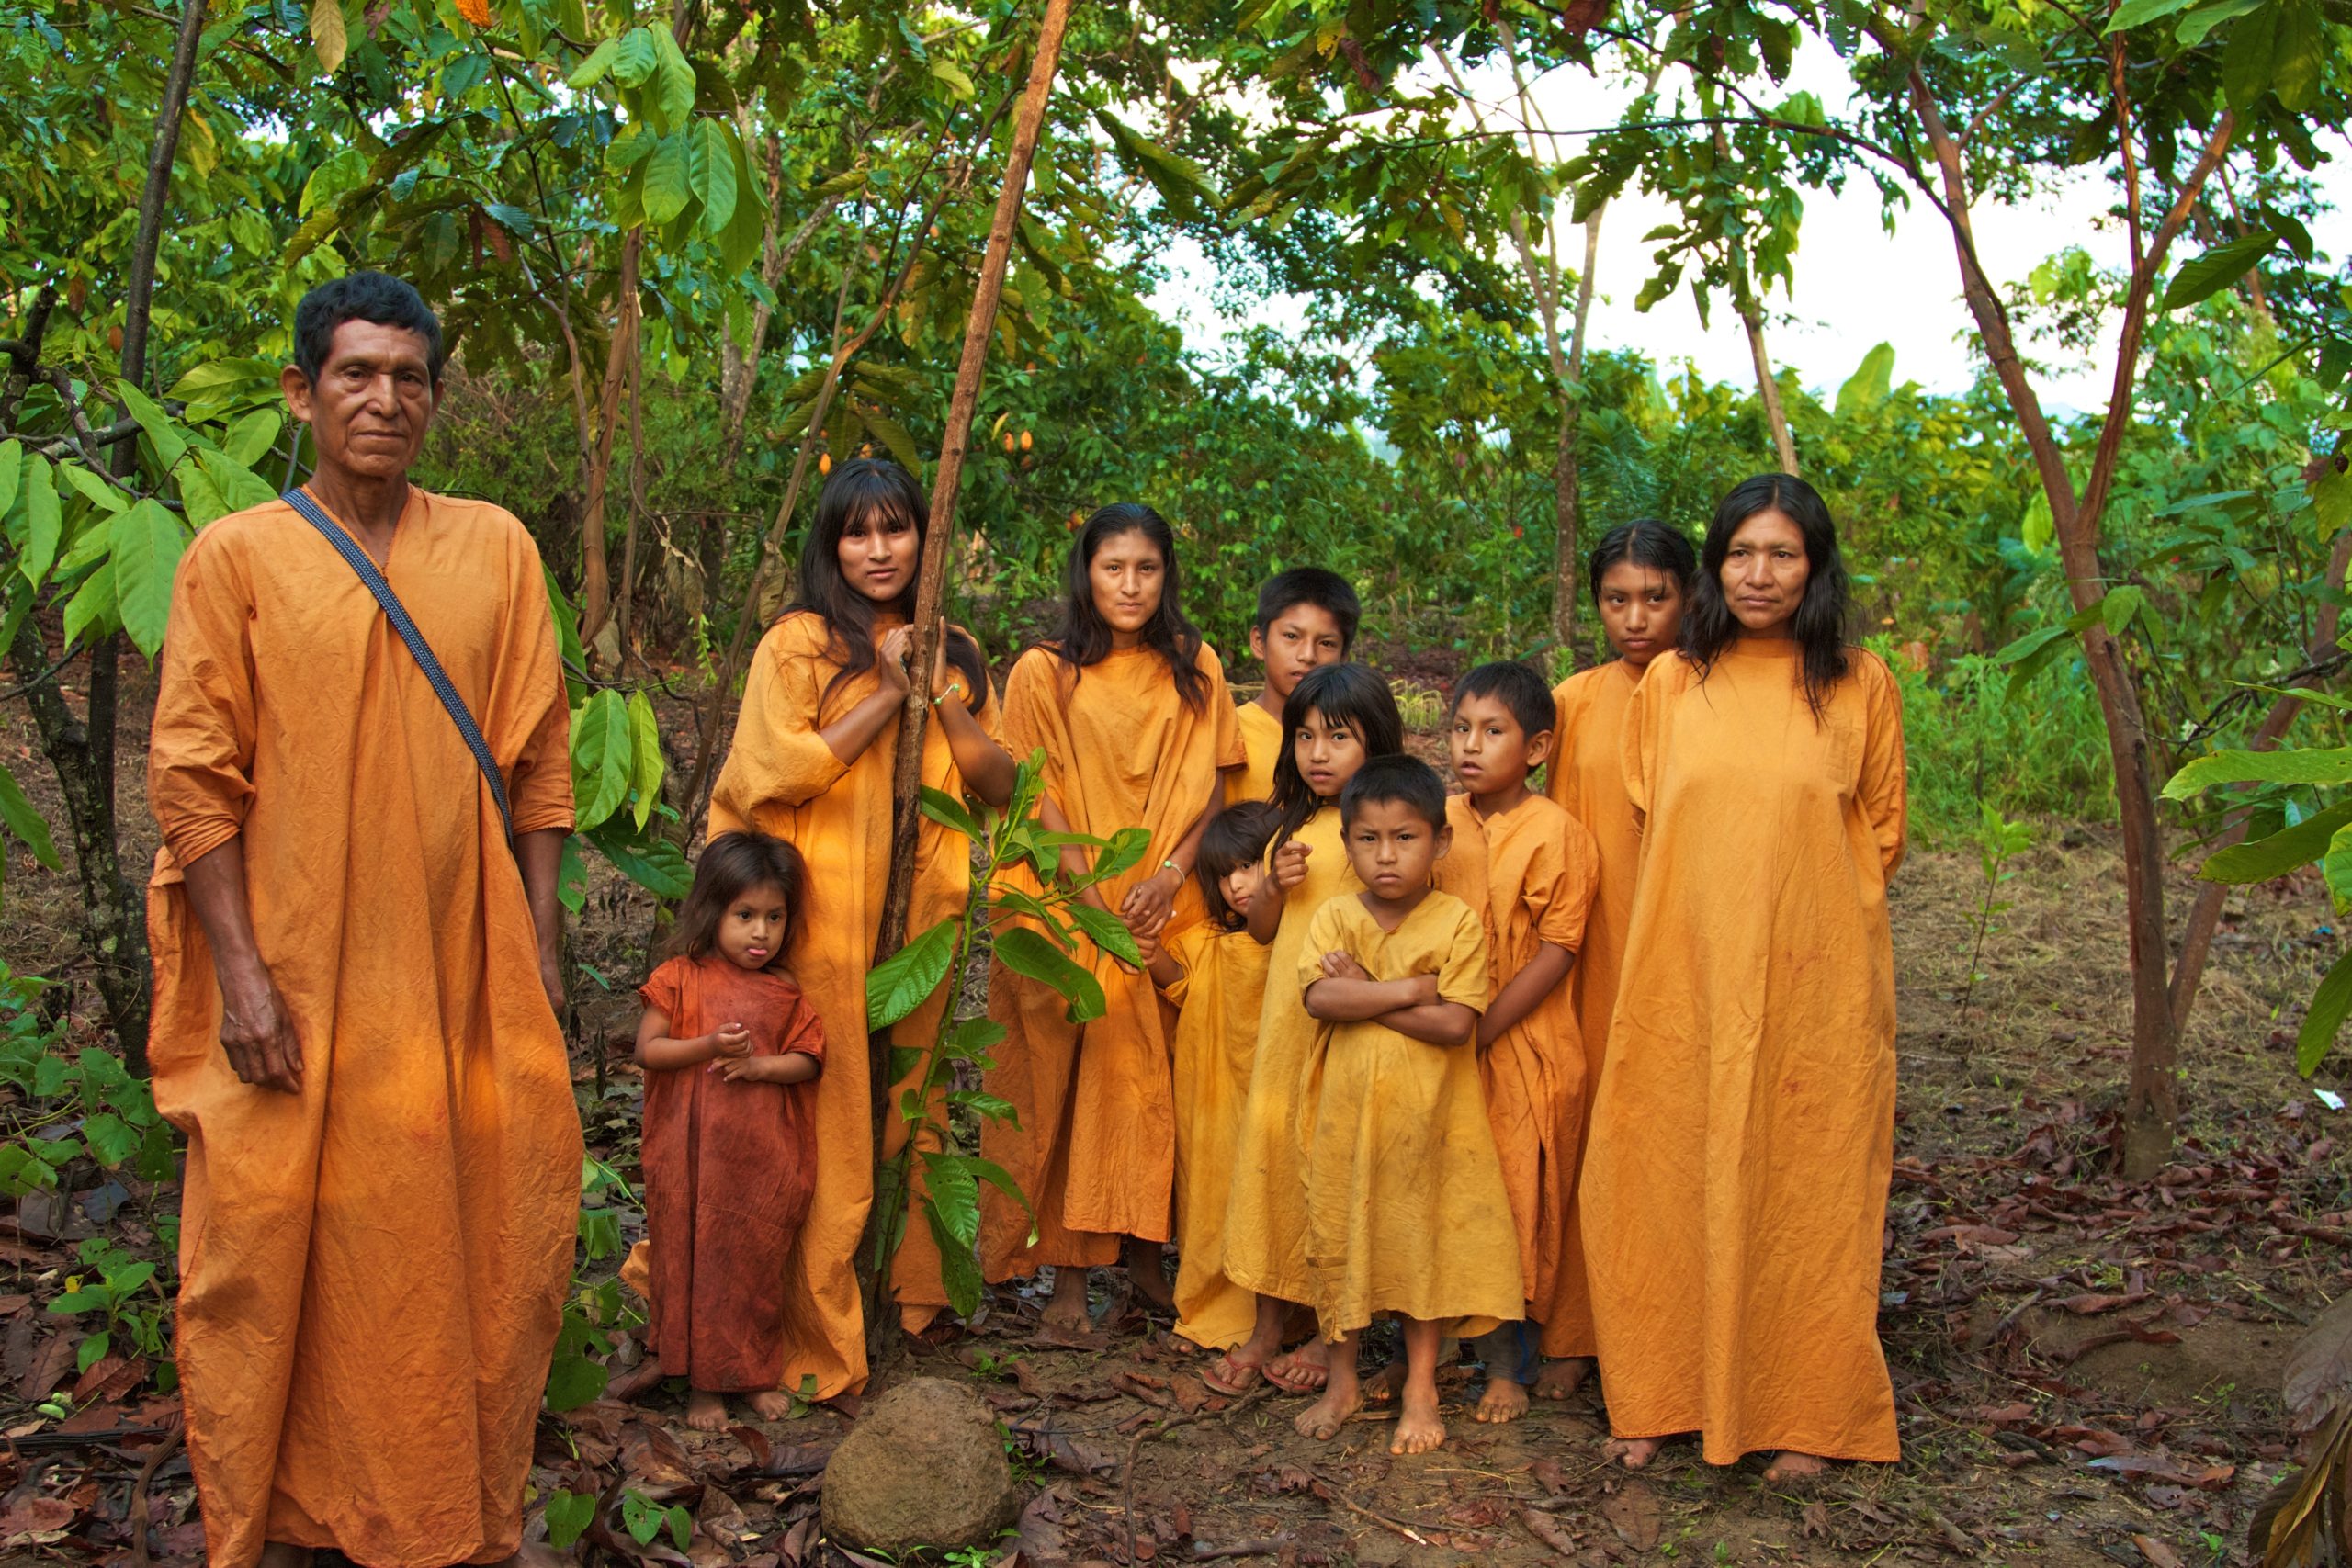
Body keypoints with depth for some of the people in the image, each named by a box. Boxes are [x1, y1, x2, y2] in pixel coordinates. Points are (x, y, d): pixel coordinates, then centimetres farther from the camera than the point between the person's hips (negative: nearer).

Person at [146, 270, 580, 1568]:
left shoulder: (495, 549, 7)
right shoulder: (236, 557, 0)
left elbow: (537, 763, 8)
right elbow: (191, 778, -3)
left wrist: (540, 949, 4)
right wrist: (241, 973, -10)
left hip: (460, 974, 3)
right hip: (300, 983, -2)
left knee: (475, 1242, 8)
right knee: (284, 1253, 5)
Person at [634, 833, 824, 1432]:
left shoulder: (784, 992, 5)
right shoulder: (680, 979, -2)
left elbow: (809, 1060, 3)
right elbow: (647, 1050, -6)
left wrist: (759, 1065, -15)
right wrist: (708, 1046, -20)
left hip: (765, 1158, 2)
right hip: (695, 1156, -2)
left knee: (758, 1265, 11)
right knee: (694, 1261, 4)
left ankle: (758, 1374, 26)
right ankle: (702, 1382, 17)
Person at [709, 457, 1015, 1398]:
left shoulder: (953, 654, 15)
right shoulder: (796, 644, 0)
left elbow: (1000, 783, 8)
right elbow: (780, 772, -11)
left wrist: (942, 694, -6)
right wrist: (887, 694, -10)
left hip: (919, 913, 5)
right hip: (825, 917, -4)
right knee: (828, 1118, -4)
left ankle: (910, 1288, 23)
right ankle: (817, 1344, 3)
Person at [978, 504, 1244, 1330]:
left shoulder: (1195, 668, 9)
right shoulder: (1043, 672, 1)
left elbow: (1208, 787, 7)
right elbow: (1038, 799, -3)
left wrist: (1171, 874, -9)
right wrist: (1095, 895, -13)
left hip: (1168, 912, 2)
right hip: (1071, 908, -2)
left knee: (1157, 1083, 4)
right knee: (1065, 1079, -1)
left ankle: (1146, 1255, 15)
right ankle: (1067, 1269, 5)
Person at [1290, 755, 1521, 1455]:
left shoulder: (1458, 922, -6)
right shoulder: (1334, 917, 0)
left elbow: (1456, 1025, -17)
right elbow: (1319, 998, -17)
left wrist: (1364, 995, -15)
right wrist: (1410, 990, -19)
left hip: (1424, 1116, -2)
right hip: (1345, 1113, 2)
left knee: (1423, 1244, 8)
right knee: (1338, 1241, 11)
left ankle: (1420, 1389, 24)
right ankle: (1343, 1381, 28)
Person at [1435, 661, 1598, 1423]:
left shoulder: (1555, 831, -11)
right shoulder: (1439, 823, 5)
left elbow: (1557, 951, -13)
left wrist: (1479, 1030, -16)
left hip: (1522, 1047, -4)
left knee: (1515, 1201, 4)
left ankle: (1509, 1365, 18)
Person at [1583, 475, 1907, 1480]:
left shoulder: (1861, 685, 1)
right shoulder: (1669, 684, 6)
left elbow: (1880, 833, 9)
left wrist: (1807, 920, 4)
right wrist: (1711, 918, 10)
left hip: (1814, 983, -2)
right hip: (1684, 976, 2)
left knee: (1803, 1187, 5)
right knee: (1671, 1178, 5)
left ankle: (1806, 1414, 19)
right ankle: (1662, 1394, 20)